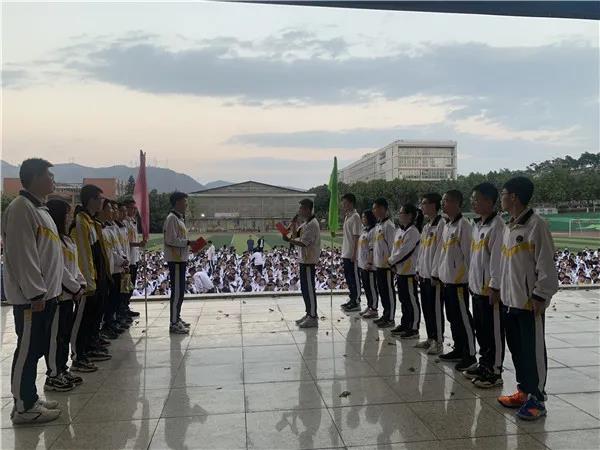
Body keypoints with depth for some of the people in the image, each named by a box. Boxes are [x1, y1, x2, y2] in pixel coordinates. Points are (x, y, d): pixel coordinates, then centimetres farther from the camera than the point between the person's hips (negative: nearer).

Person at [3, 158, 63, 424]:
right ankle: (24, 407, 9)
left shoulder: (39, 208, 17)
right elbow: (22, 254, -21)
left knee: (37, 348, 15)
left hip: (45, 293, 10)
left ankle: (29, 399, 26)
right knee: (28, 349, -1)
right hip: (31, 297, -10)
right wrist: (35, 293, -21)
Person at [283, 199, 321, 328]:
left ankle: (313, 318, 2)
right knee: (305, 288, 15)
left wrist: (289, 240, -24)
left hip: (309, 261, -10)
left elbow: (304, 243, -23)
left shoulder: (312, 224, -17)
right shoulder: (305, 223, 14)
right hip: (304, 260, 10)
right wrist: (293, 225, 3)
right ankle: (309, 314, 25)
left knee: (309, 289, -5)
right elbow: (296, 236, 16)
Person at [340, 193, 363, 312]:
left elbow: (356, 237, -18)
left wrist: (354, 254, -21)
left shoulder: (355, 217, -14)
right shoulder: (347, 217, 15)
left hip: (352, 254, -9)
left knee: (354, 279, -1)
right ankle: (352, 299, 24)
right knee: (349, 278, 14)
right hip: (346, 253, 9)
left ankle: (356, 303, 6)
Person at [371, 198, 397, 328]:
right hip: (378, 264, 9)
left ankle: (390, 319, 8)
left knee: (389, 291, 0)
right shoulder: (378, 225, 13)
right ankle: (386, 315, 26)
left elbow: (392, 246, -18)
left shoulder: (389, 225, -16)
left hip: (386, 265, -9)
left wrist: (389, 262, -17)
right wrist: (374, 259, 16)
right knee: (381, 290, 15)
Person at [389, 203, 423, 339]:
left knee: (412, 300, -1)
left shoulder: (413, 231, -16)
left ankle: (414, 329, 7)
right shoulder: (400, 231, 13)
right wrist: (393, 263, 2)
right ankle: (404, 325, 28)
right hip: (399, 271, 9)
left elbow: (403, 251, -19)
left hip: (409, 272, -9)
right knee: (403, 300, 17)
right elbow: (395, 249, 16)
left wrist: (391, 261, -7)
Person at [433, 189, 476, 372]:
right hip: (446, 280, 9)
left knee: (463, 319, 0)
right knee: (452, 317, 16)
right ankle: (458, 350, 28)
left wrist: (469, 277, -13)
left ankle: (469, 354, 11)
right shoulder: (447, 225, 13)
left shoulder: (464, 226, -14)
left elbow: (468, 254, -15)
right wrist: (437, 273, 17)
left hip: (459, 281, -9)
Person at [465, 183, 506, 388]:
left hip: (490, 289, -9)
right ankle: (484, 365, 29)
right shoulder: (477, 225, 13)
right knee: (480, 330, 17)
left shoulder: (497, 225, -15)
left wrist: (495, 286, -19)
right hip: (477, 287, 9)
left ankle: (494, 372, 12)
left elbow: (498, 258, -19)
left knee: (494, 332, 2)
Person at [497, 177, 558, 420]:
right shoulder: (509, 227, 12)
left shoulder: (536, 225, -14)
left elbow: (546, 264, -15)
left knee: (533, 350, 1)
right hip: (510, 299, 8)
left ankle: (536, 399, 12)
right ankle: (523, 391, 28)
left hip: (529, 302, -8)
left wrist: (540, 295, -16)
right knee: (516, 348, 15)